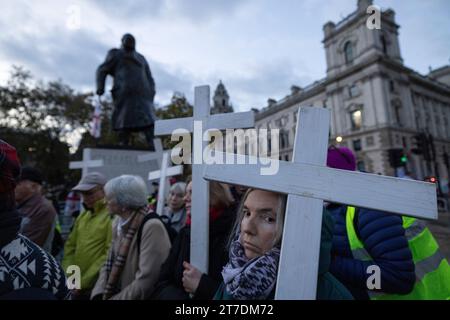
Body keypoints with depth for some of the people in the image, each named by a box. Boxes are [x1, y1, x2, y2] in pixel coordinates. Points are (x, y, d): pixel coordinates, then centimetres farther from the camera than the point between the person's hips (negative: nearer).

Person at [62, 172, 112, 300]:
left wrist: (85, 282, -14)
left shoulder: (112, 216, -18)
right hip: (77, 286, 7)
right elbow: (71, 246, 14)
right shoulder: (83, 215, 9)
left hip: (96, 286, -7)